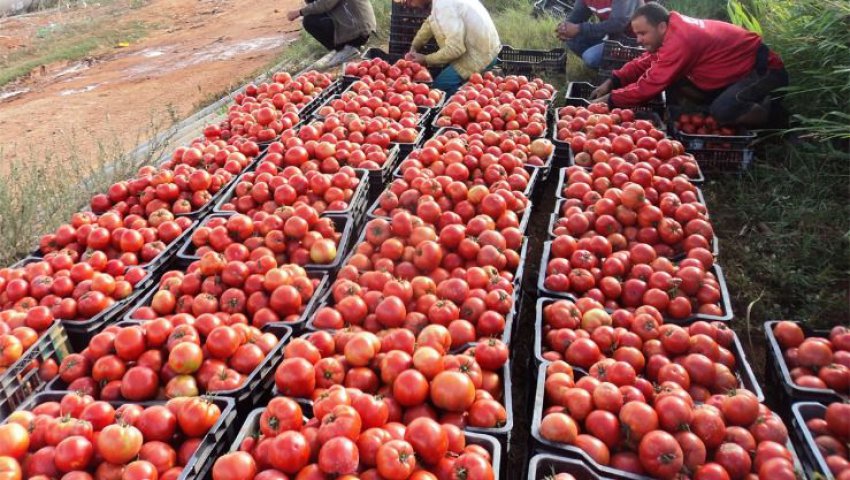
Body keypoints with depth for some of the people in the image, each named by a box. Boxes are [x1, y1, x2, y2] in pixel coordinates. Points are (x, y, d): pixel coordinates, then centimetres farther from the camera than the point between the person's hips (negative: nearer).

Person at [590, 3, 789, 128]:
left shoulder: (679, 41, -33)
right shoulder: (673, 29, -3)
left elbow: (649, 86, -32)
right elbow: (644, 63, 5)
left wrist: (610, 99, -24)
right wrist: (611, 82, -8)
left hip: (762, 69, -10)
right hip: (737, 68, 10)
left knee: (722, 111, -35)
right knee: (675, 92, -3)